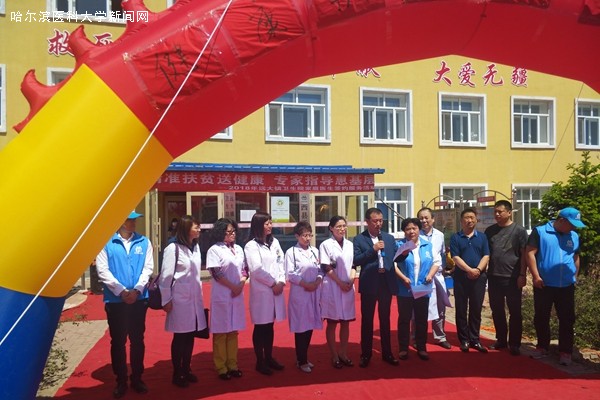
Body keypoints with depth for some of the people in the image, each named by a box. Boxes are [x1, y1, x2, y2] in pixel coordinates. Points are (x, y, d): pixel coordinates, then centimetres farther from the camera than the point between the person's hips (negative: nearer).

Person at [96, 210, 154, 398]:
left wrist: (137, 290, -13)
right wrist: (122, 291, -14)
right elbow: (102, 270, -7)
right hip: (115, 300, -2)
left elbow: (147, 268, 0)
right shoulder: (106, 243, -4)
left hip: (139, 299, 2)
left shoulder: (144, 242, 3)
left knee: (137, 340, 11)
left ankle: (137, 378, 26)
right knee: (118, 341, 9)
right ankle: (121, 381, 23)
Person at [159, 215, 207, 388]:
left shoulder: (196, 247, 8)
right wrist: (166, 300, -10)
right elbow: (165, 276, -12)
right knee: (179, 337, 5)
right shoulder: (173, 248, -13)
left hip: (195, 298, 6)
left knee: (190, 336, 12)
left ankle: (186, 370, 27)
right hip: (180, 299, -6)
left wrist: (200, 294, 14)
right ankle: (177, 374, 19)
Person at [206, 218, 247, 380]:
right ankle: (221, 367, 13)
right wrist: (232, 287, -12)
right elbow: (216, 273, -13)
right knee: (221, 332, 3)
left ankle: (232, 365, 22)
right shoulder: (214, 250, -7)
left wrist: (241, 284, -6)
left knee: (233, 331, 12)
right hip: (222, 295, -5)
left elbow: (245, 269, 11)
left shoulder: (238, 249, 10)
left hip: (238, 295, 6)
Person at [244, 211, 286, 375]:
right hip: (261, 291, -5)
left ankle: (269, 358, 26)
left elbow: (281, 263, 8)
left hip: (276, 289, 5)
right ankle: (260, 361, 15)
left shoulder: (274, 242, 11)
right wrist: (273, 283, -10)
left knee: (270, 326, 14)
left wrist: (281, 282, -5)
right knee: (260, 327, 4)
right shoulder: (251, 245, -7)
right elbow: (257, 270, -14)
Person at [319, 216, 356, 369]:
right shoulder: (326, 244, -5)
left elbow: (353, 265, 11)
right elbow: (326, 268, -8)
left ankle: (343, 353, 21)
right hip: (332, 287, -4)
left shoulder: (350, 245, 10)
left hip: (348, 287, 5)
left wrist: (351, 280, -6)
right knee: (332, 323, 2)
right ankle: (334, 356, 12)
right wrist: (340, 283, -12)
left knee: (345, 322, 9)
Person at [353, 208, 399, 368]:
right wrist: (372, 249, -18)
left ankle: (387, 353, 26)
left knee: (385, 319, 14)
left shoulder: (389, 238, 9)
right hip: (369, 284, -3)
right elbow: (356, 260, -12)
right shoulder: (359, 239, -2)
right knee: (367, 320, 7)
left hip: (386, 282, 3)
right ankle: (366, 354, 19)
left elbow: (395, 257, 8)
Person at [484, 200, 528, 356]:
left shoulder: (519, 230, -4)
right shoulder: (490, 230, 8)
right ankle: (501, 340, 26)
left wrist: (522, 275, -10)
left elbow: (524, 254, -5)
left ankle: (514, 343, 15)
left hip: (512, 278, -4)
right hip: (493, 277, 4)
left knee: (515, 312, 5)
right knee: (497, 311, 12)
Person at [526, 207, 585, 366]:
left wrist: (575, 276, 17)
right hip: (544, 284, -3)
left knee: (567, 320, 6)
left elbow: (576, 258, 21)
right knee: (541, 318, 8)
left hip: (567, 286, 3)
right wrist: (536, 276, -14)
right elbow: (530, 253, -10)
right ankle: (542, 347, 24)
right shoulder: (540, 232, -5)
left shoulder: (574, 236, 9)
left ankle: (565, 351, 16)